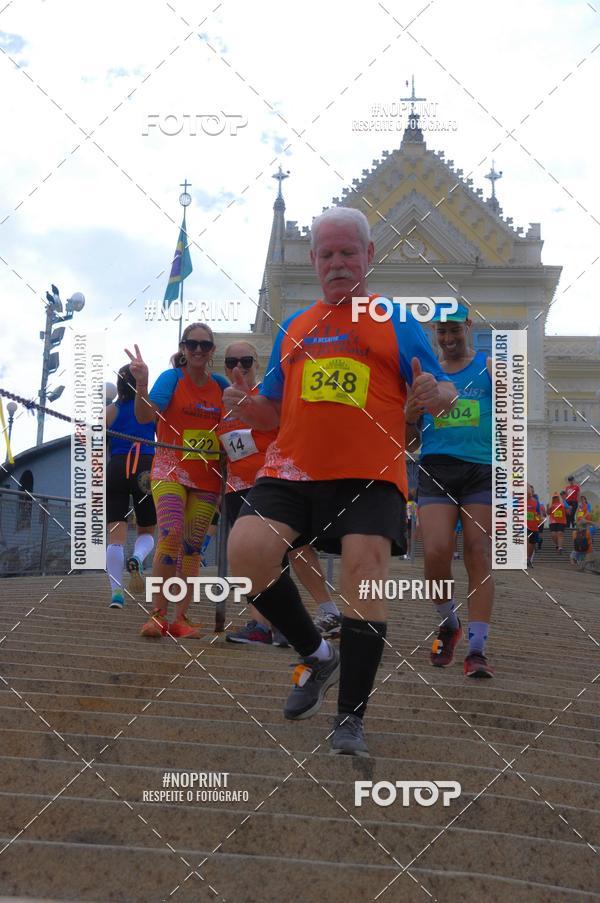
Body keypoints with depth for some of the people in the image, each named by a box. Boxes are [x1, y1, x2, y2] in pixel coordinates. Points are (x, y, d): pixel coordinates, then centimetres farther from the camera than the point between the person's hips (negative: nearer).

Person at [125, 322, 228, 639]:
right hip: (170, 470, -4)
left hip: (207, 477, 4)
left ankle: (180, 618, 8)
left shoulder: (221, 385, 9)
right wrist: (141, 383, -35)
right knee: (171, 535, -21)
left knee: (192, 546, 3)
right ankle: (158, 614, -13)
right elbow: (145, 415, -19)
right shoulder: (172, 378, -4)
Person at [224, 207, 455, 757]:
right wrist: (245, 405, 1)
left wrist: (434, 394, -18)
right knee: (246, 550, -19)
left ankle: (351, 718, 0)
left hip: (371, 476, -3)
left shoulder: (397, 323, 9)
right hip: (292, 471, 3)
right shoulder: (294, 328, 20)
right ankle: (315, 656, 5)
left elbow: (444, 393, 6)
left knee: (364, 576, -14)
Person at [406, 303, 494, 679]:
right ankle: (448, 623, 12)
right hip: (436, 469, 1)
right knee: (436, 552, -14)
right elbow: (407, 439, 16)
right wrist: (409, 417, -2)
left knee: (479, 558, -5)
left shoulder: (489, 367, 9)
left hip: (483, 471, -1)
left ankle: (477, 648, -2)